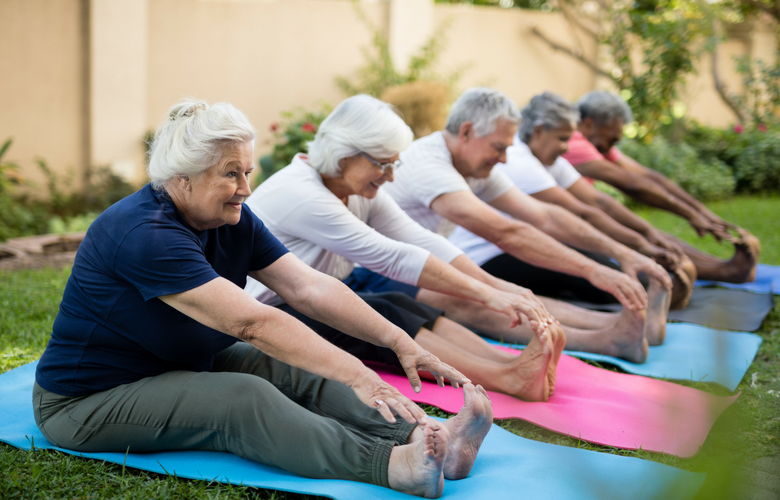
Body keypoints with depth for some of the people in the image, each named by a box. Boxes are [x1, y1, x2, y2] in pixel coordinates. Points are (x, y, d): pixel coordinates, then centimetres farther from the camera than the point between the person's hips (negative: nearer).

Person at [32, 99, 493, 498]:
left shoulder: (232, 220, -2)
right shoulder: (144, 234, -29)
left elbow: (310, 286, -8)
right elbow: (251, 322, -37)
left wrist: (398, 341, -18)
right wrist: (356, 376, -40)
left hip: (181, 367, 8)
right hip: (89, 404, -8)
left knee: (295, 372, -14)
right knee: (244, 398, -31)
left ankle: (426, 440, -31)